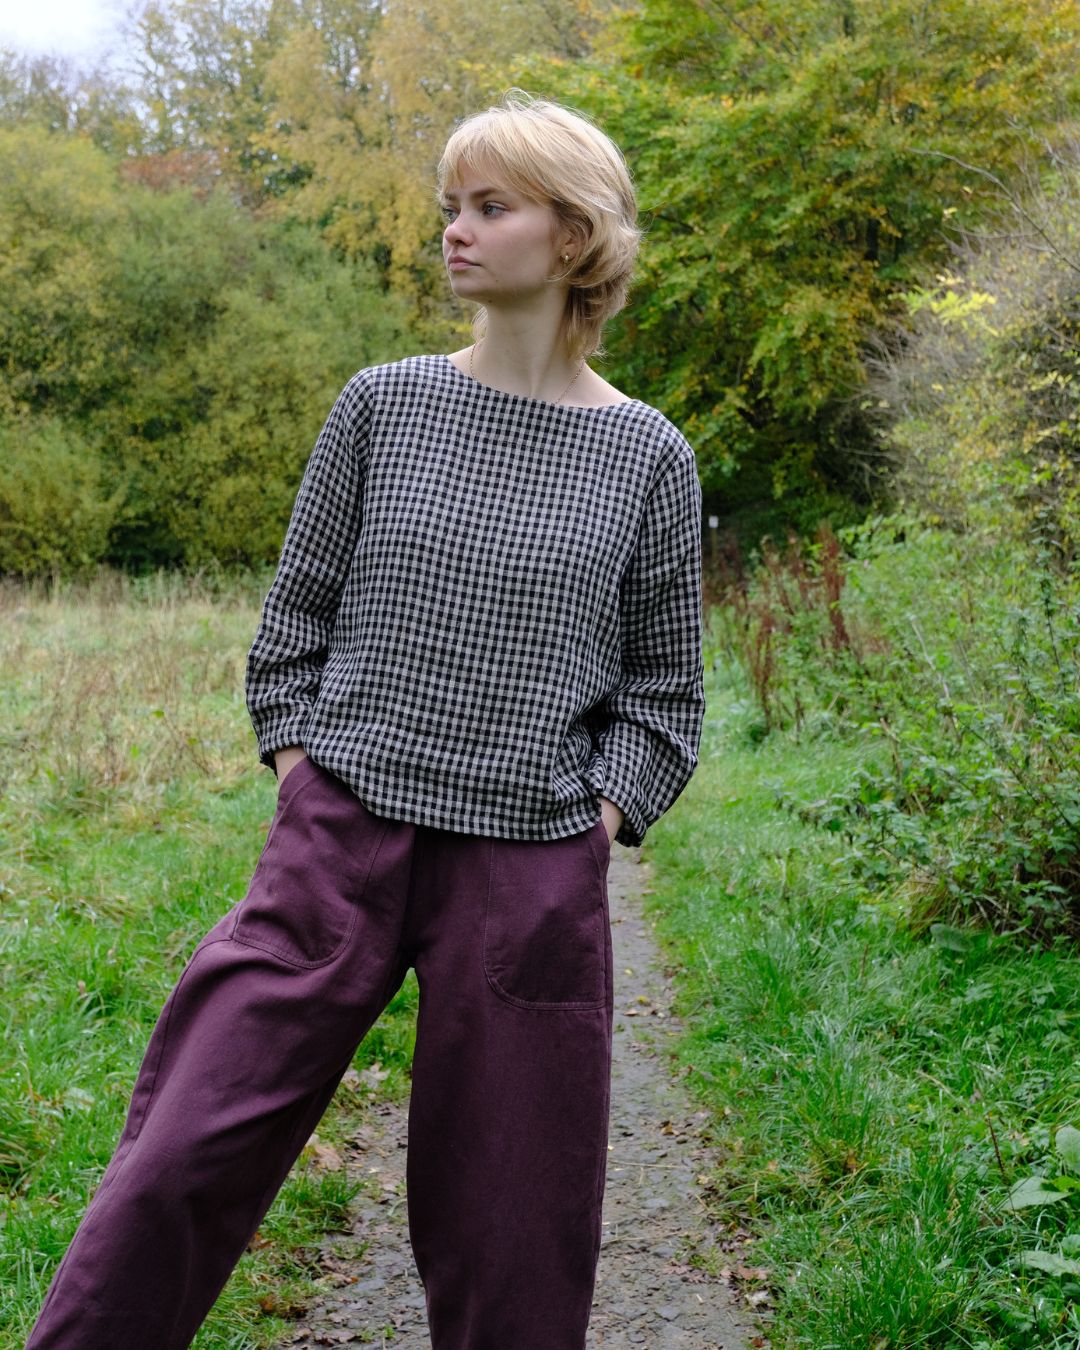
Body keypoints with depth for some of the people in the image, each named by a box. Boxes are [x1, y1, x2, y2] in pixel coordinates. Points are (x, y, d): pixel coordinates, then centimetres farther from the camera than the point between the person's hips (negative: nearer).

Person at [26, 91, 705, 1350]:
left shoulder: (645, 458, 3)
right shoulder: (384, 407, 5)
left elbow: (661, 686, 10)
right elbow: (298, 610, 12)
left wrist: (598, 814, -2)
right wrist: (297, 764, 3)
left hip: (530, 870, 0)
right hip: (339, 837, 1)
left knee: (514, 1229, 8)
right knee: (181, 1161, -2)